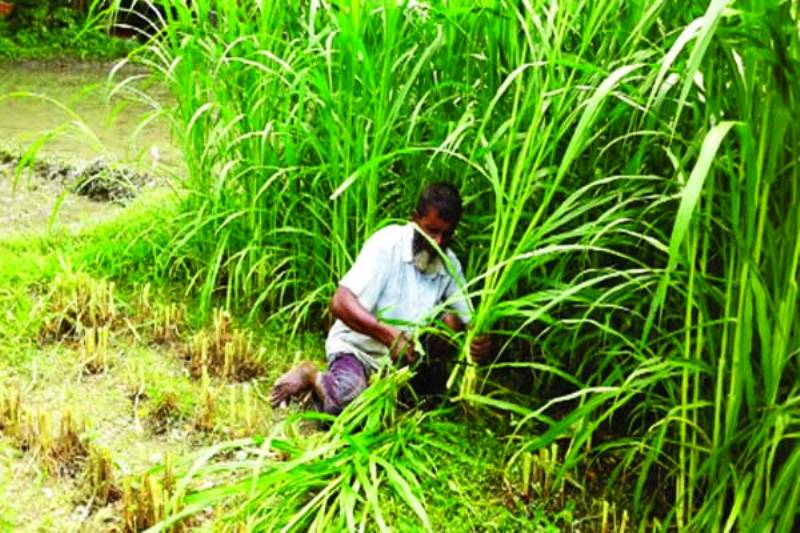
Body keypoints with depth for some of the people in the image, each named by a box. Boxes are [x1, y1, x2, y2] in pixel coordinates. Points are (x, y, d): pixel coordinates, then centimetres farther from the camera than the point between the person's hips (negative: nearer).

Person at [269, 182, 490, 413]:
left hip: (404, 356, 7)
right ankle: (310, 375, 3)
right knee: (348, 399, -33)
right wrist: (387, 334, -43)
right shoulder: (387, 244, -20)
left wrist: (479, 341, -25)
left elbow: (467, 320, 0)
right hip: (357, 348, -6)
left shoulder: (450, 265, -3)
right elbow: (341, 303, -28)